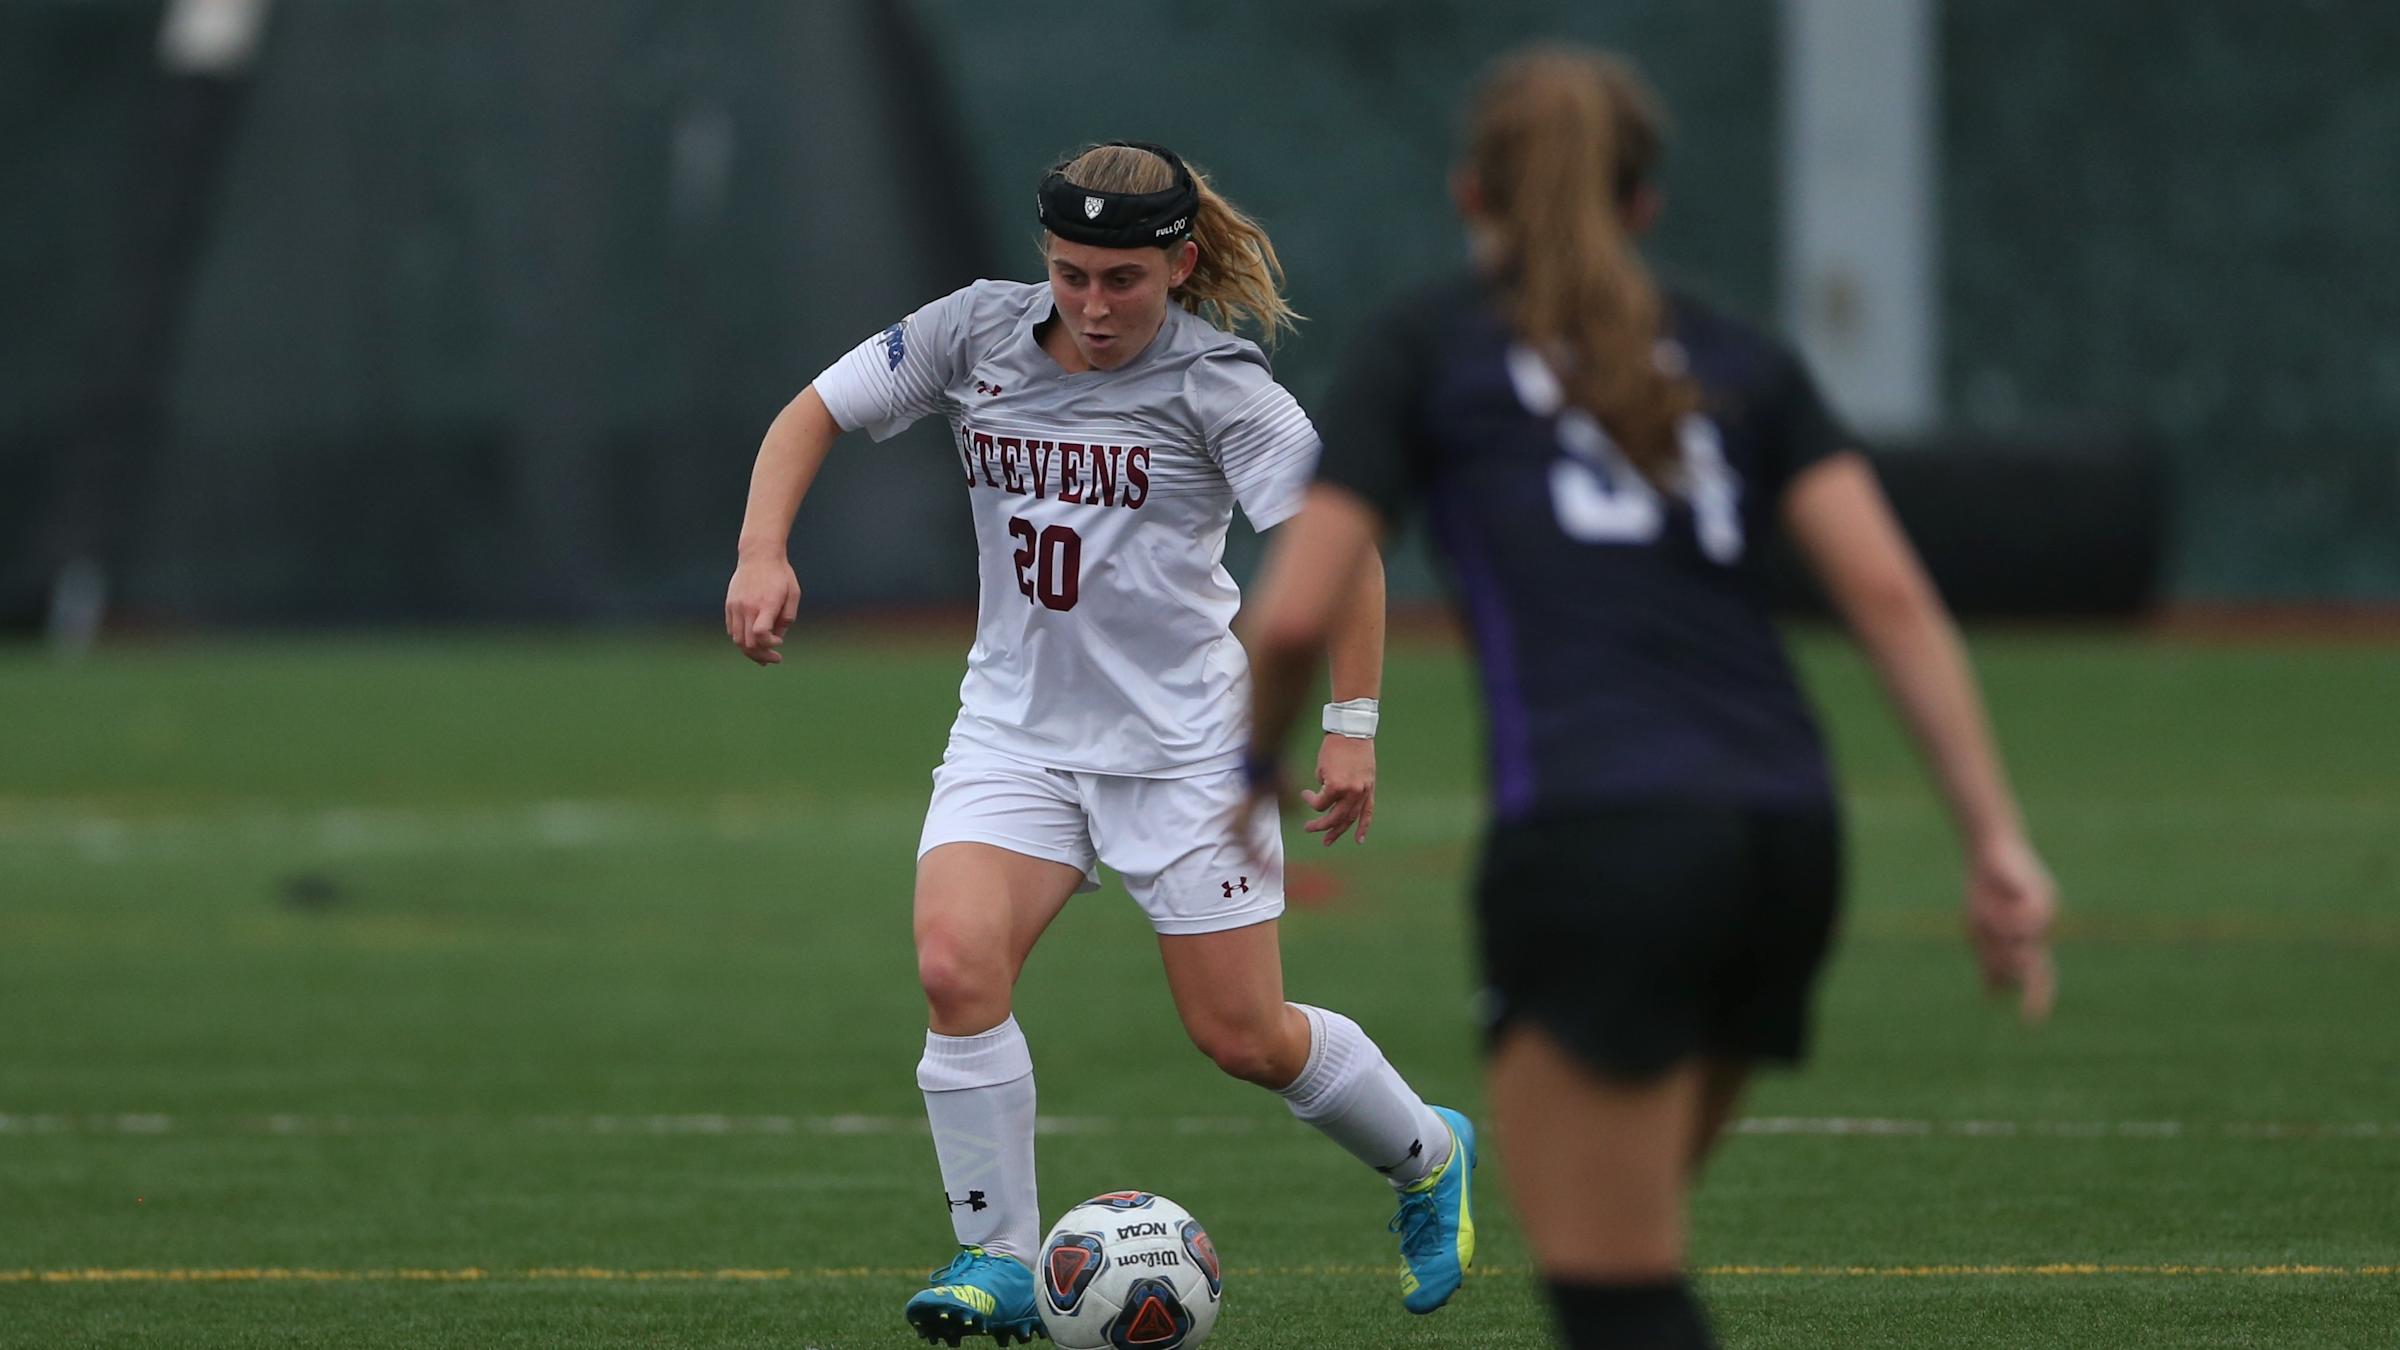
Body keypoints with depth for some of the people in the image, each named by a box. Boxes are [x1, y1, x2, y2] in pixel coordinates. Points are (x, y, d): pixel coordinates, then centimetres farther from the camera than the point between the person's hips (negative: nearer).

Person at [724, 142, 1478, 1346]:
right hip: (1015, 731, 3)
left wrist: (1350, 725, -15)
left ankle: (1427, 1159, 32)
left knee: (1243, 1037, 1)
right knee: (954, 965, -21)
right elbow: (815, 414, 4)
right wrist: (762, 552, -12)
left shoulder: (1217, 383, -13)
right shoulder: (978, 332, -3)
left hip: (1181, 738, -3)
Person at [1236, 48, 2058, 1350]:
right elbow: (1889, 594, 6)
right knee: (1620, 1234, 21)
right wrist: (1997, 839, 2)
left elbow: (1293, 614, 3)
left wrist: (1254, 764, 23)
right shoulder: (1739, 362, 20)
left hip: (1595, 843, -5)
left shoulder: (1422, 348, 11)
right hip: (1784, 839, 5)